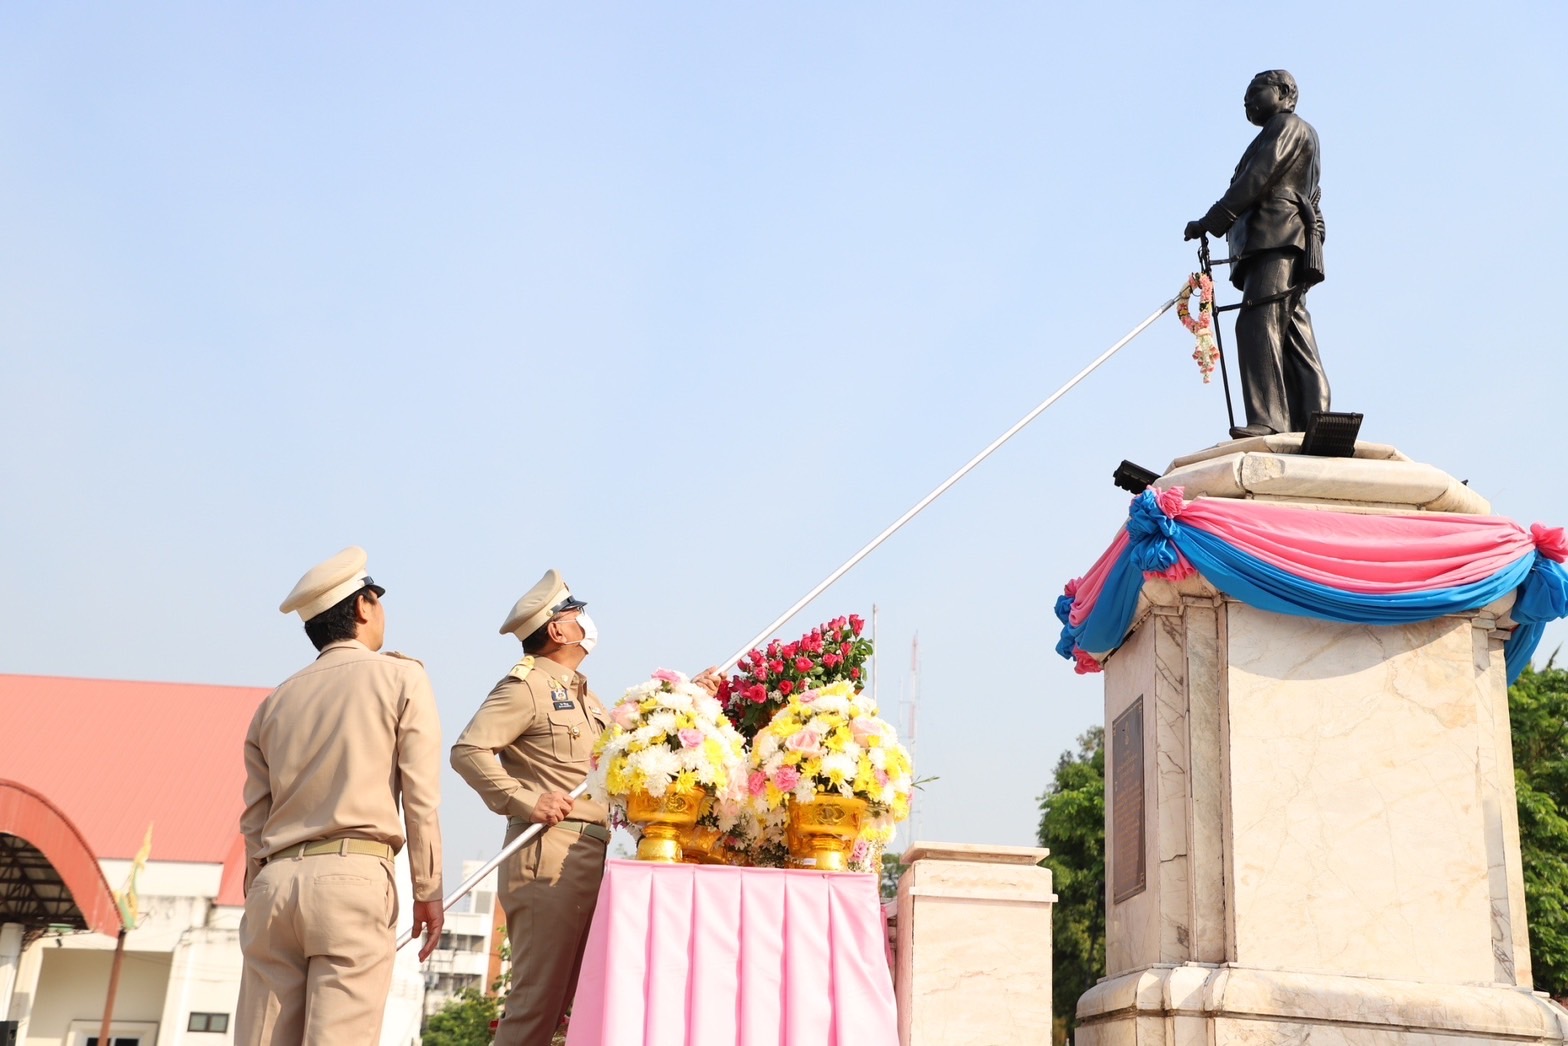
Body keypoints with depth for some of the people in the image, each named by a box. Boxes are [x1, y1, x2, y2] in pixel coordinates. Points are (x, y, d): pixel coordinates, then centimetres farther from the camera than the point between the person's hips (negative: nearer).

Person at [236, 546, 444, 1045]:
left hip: (274, 881, 5)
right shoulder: (401, 677, 5)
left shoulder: (276, 700, 17)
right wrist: (428, 891, 3)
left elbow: (254, 818, 17)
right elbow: (420, 797, -2)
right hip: (353, 876, -5)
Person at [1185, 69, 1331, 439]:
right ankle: (1312, 424, -2)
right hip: (1280, 245, 10)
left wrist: (1211, 221, -11)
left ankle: (1267, 421, -32)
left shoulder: (1288, 125, 7)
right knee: (1293, 337, 3)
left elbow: (1257, 178, -8)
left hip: (1277, 240, -10)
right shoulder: (1277, 136, 35)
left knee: (1259, 325, -21)